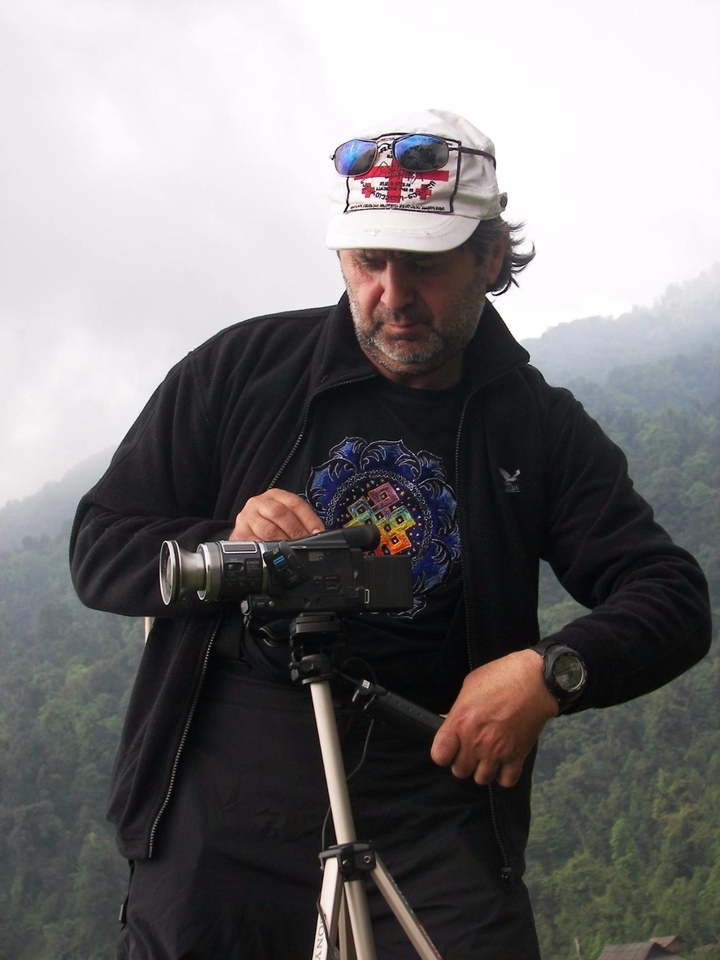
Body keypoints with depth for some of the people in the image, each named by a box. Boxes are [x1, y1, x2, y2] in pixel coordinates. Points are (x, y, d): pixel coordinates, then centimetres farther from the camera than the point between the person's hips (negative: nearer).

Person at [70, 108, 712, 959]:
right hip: (223, 806, 0)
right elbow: (97, 551, 5)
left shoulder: (541, 429, 5)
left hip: (433, 813, 0)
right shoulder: (238, 370, 3)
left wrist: (552, 669, -18)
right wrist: (226, 546, -15)